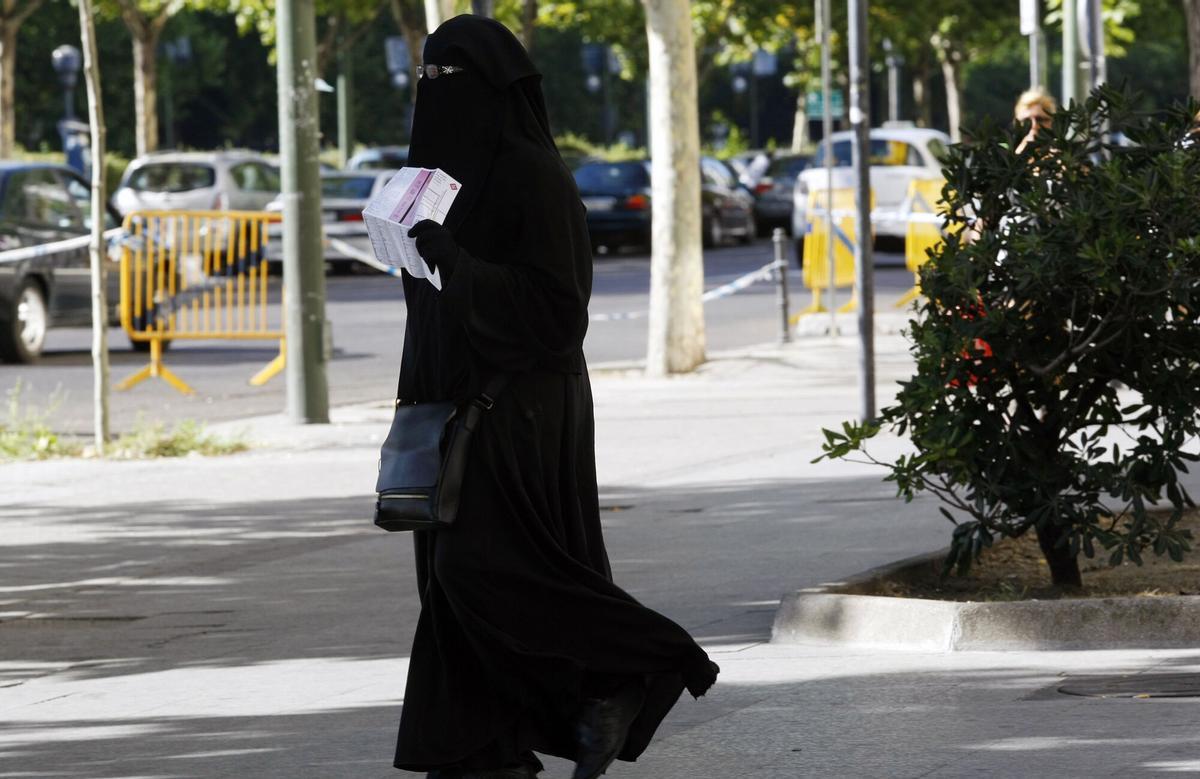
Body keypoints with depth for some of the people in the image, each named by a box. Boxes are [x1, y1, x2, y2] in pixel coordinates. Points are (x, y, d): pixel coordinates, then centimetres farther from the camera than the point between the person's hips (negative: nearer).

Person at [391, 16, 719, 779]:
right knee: (460, 573, 5)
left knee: (486, 564, -14)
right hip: (461, 400, 9)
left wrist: (453, 264, -24)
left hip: (518, 405, -9)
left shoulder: (531, 173, -14)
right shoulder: (455, 166, 13)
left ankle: (622, 680, -1)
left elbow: (553, 300, -19)